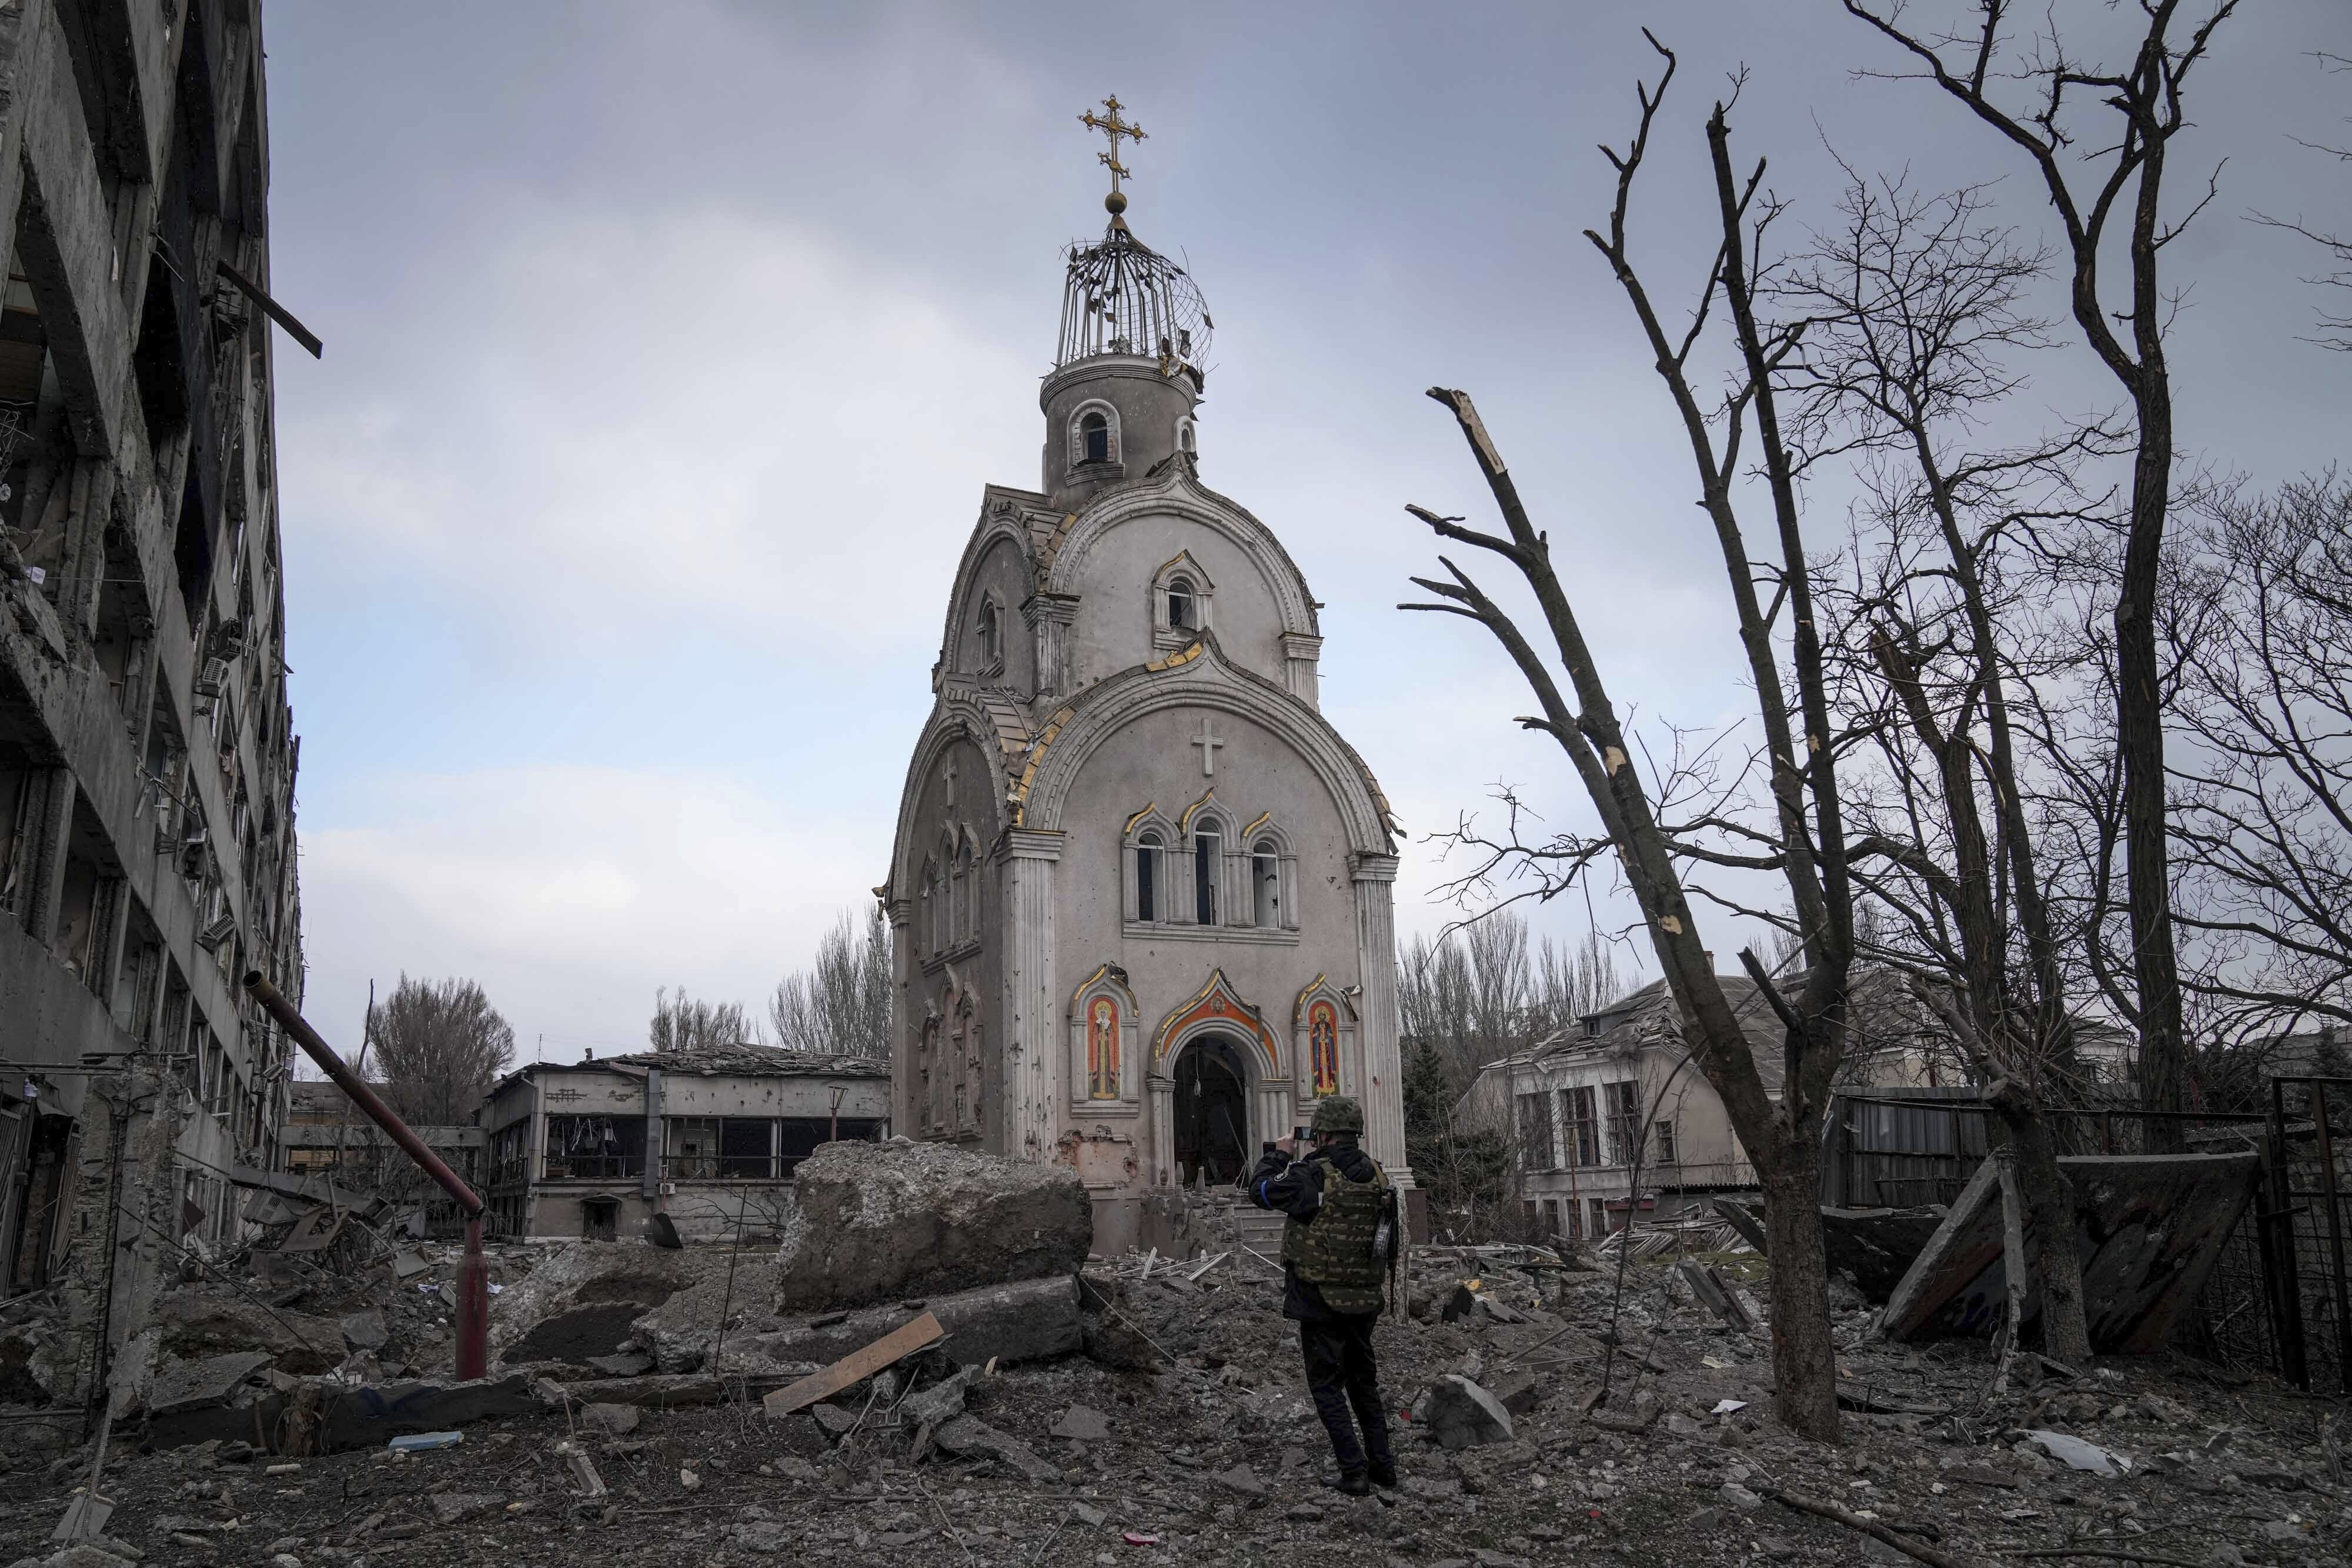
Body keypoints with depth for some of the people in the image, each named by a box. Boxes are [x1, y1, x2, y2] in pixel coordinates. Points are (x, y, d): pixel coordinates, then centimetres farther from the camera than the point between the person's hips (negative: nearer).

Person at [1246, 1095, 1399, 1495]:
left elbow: (1261, 1191, -6)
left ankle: (1354, 1471, 1)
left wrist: (1278, 1155, 9)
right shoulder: (1377, 1174, 2)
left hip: (1321, 1300, -6)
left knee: (1327, 1386, 5)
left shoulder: (1313, 1174, -17)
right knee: (1363, 1381, 19)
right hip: (1365, 1299, 6)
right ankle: (1383, 1464, 21)